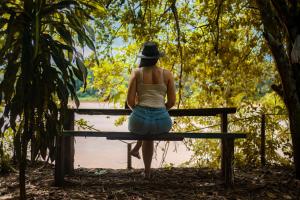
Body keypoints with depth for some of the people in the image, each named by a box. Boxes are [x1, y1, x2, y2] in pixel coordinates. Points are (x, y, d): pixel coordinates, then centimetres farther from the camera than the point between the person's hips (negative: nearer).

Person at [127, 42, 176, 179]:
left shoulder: (137, 73, 5)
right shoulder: (167, 74, 8)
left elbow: (130, 101, 0)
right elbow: (172, 102, 7)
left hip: (139, 119, 0)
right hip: (162, 122, 1)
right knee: (150, 134, 40)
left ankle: (147, 170, 39)